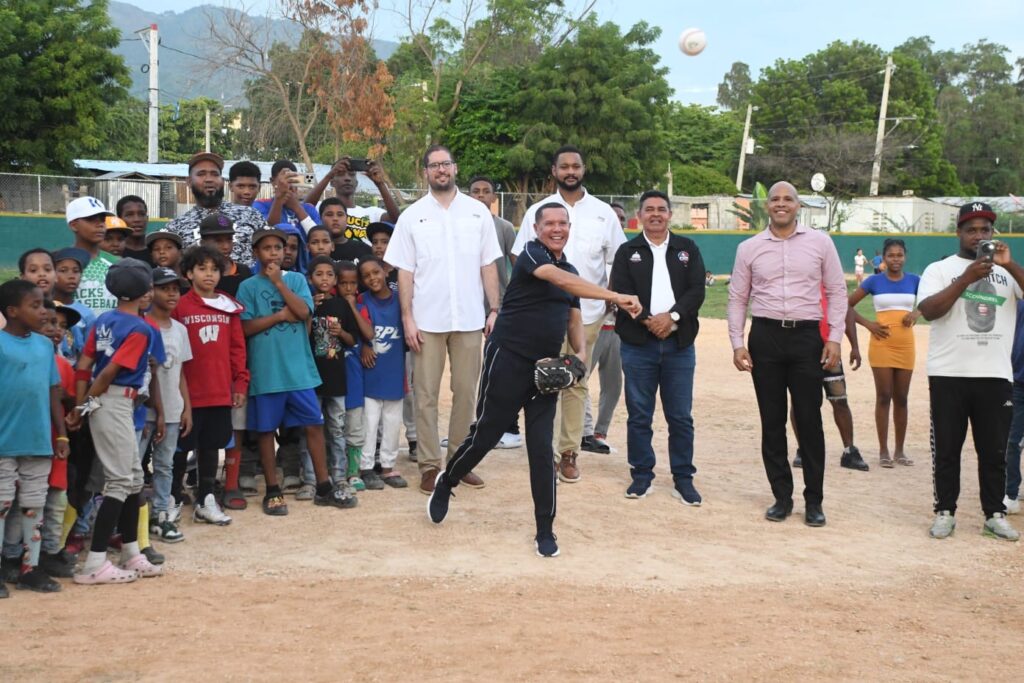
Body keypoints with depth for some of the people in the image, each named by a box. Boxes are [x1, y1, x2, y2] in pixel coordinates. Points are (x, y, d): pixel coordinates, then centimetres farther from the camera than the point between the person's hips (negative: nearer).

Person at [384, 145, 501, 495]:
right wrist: (407, 318, -5)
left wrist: (494, 309, 1)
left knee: (465, 392, 6)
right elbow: (405, 271, 2)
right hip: (427, 320, -1)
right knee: (426, 394, 2)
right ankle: (429, 465, 9)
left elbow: (488, 265, 7)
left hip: (469, 318, 1)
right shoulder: (412, 216, 3)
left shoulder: (477, 212, 6)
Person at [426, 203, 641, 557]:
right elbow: (560, 280, -27)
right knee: (485, 433, 1)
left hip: (546, 367, 6)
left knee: (542, 448, 3)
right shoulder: (531, 253, -9)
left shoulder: (571, 271, 15)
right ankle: (446, 482, 29)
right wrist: (615, 297, -36)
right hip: (508, 358, -6)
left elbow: (574, 319, 21)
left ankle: (545, 529, 9)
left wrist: (581, 351, -1)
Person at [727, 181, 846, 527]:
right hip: (765, 336, 1)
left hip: (806, 336, -1)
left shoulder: (820, 242, 4)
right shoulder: (749, 248, 7)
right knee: (772, 421, 5)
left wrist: (835, 338, -2)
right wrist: (737, 344, 1)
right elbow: (737, 298, 10)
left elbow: (836, 291, 6)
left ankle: (814, 500, 10)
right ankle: (782, 497, 16)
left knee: (809, 420, 0)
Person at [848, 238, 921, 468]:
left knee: (901, 398, 7)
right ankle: (883, 451, 3)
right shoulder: (874, 281, 0)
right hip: (882, 343, -2)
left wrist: (918, 312, -7)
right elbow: (847, 305, 3)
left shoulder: (914, 281, 5)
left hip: (905, 345, 2)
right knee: (884, 397, -2)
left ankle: (900, 450, 15)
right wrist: (867, 323, -8)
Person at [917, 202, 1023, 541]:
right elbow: (928, 310, -13)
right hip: (948, 374, -2)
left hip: (996, 376, 2)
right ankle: (945, 512, 14)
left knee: (994, 450, 8)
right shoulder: (940, 269, 3)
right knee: (946, 449, 4)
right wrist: (968, 277, -19)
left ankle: (995, 515, 17)